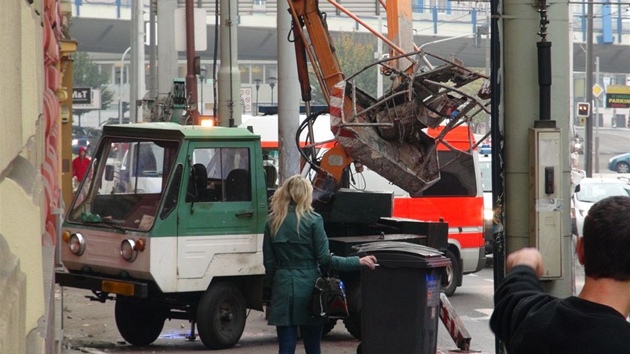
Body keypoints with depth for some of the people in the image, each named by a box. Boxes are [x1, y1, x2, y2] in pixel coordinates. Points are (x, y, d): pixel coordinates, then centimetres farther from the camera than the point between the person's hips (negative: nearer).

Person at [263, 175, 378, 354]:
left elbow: (269, 262, 5)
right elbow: (324, 258, -9)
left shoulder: (273, 223, 3)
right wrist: (358, 262, -6)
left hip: (283, 288, 2)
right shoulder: (313, 220, -7)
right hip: (308, 286, -2)